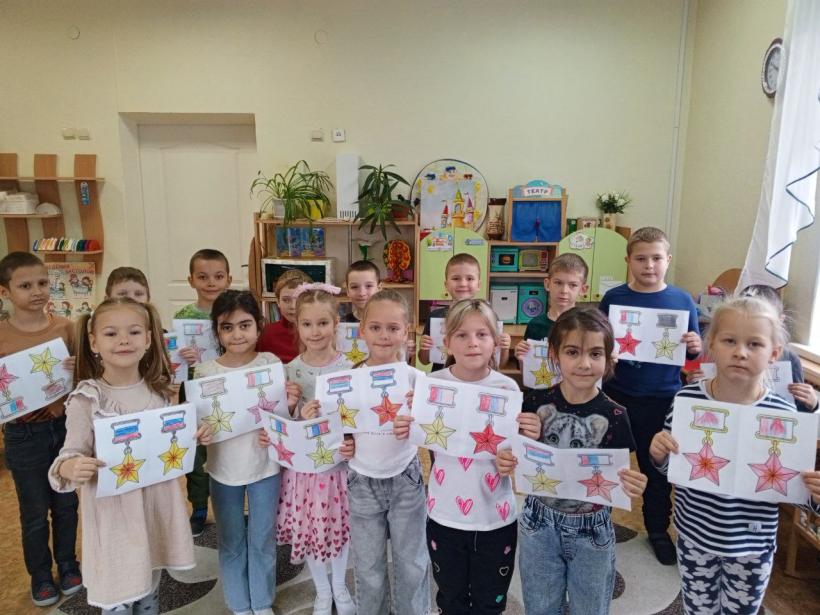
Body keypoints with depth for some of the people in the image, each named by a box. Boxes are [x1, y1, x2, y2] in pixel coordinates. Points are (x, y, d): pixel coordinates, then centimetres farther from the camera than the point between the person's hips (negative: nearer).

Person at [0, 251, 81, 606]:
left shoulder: (63, 327, -6)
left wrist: (77, 369, -16)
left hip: (64, 426, 2)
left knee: (66, 504, 17)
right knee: (34, 512, 14)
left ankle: (67, 564, 38)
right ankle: (40, 575, 35)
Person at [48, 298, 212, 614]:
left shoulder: (158, 390, -1)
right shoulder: (86, 400, -15)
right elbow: (71, 456, -14)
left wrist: (193, 437, -7)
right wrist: (69, 469, -35)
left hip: (157, 504, 4)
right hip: (113, 511, -4)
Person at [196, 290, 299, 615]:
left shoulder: (271, 363, -10)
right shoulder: (205, 372, -9)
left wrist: (289, 404, -24)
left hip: (264, 466, 0)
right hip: (224, 470, 1)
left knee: (263, 540, 16)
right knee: (231, 543, 17)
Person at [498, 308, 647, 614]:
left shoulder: (614, 416, -13)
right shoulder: (536, 403, -11)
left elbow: (618, 480, -6)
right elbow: (523, 463, -1)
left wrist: (631, 487, -27)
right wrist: (507, 463, -22)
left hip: (592, 530, -1)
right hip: (539, 523, 1)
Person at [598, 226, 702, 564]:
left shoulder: (682, 301, -2)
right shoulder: (613, 298, -4)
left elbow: (693, 351, 5)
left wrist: (696, 347, -16)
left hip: (663, 400, 0)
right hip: (617, 396, 0)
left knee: (658, 467, 14)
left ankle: (658, 530, 36)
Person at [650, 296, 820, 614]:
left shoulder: (783, 415, -17)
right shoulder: (688, 398, -14)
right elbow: (669, 465, -1)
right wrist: (660, 454, -22)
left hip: (752, 546, 0)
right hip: (694, 536, 1)